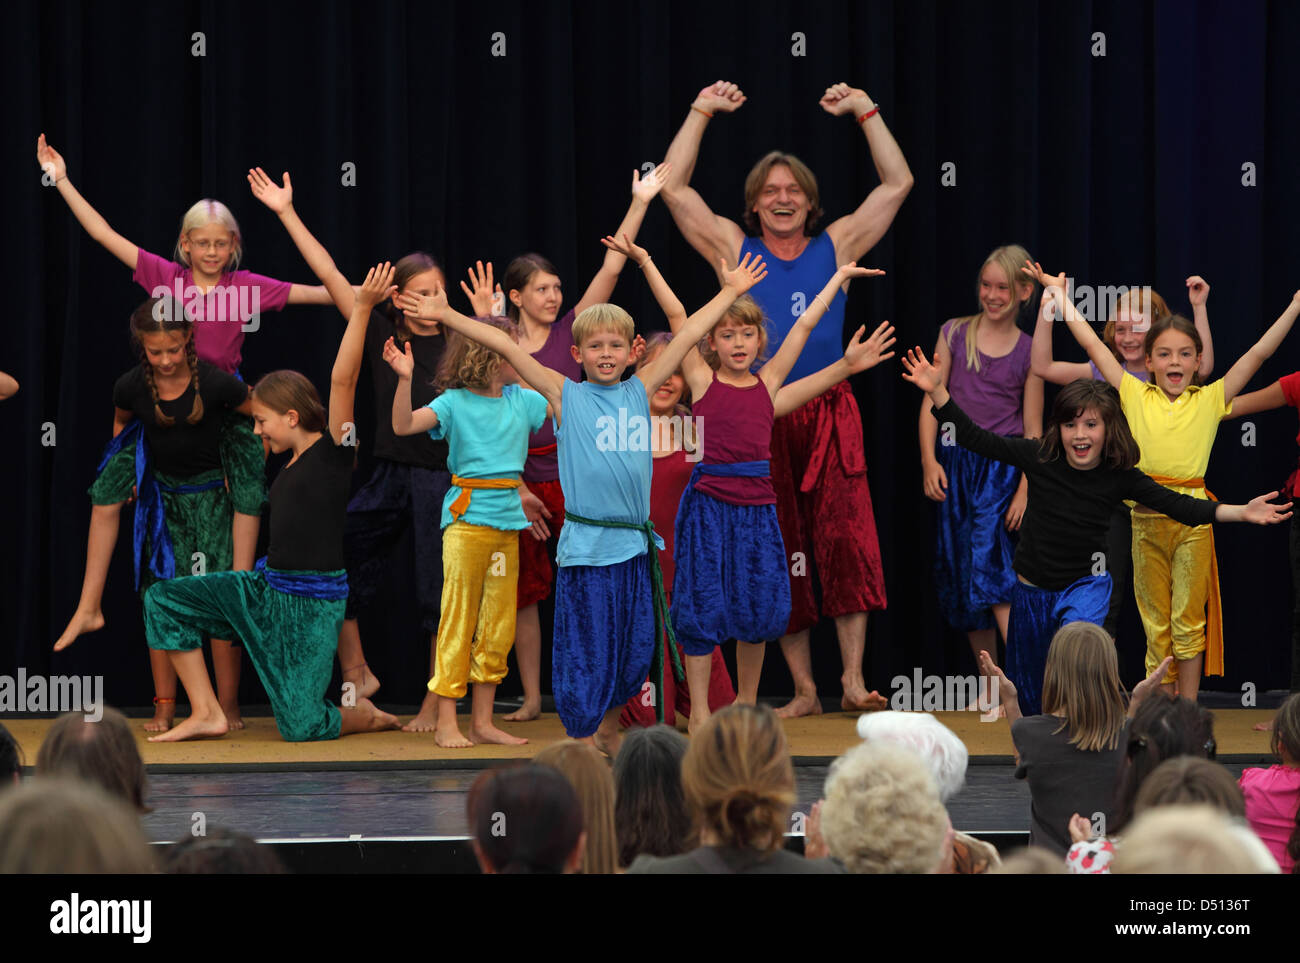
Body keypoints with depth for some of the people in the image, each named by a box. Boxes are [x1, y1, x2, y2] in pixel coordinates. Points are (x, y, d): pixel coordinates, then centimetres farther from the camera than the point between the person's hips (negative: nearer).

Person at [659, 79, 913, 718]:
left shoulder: (836, 247, 9)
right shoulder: (734, 249, 7)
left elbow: (897, 184, 10)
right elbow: (673, 187, 4)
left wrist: (866, 112, 8)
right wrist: (701, 114, 5)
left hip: (829, 415, 0)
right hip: (760, 418, 0)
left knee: (846, 539, -12)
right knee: (778, 554, 2)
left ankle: (853, 678, -10)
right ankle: (804, 689, 7)